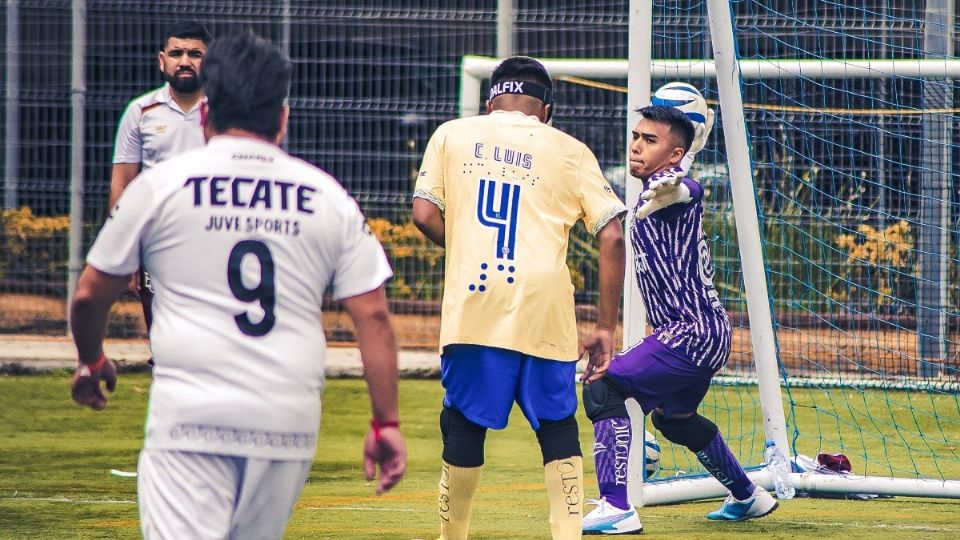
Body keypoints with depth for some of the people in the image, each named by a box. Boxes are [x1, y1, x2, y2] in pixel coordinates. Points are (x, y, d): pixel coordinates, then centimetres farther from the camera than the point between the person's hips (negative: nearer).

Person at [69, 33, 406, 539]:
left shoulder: (160, 183, 3)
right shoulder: (328, 196, 9)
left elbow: (89, 296, 10)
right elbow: (373, 315, 4)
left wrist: (91, 361, 30)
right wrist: (386, 422, 8)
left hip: (190, 415, -3)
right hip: (289, 422, 3)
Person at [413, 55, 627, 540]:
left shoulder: (452, 136, 15)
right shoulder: (570, 151, 13)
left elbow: (425, 215, 4)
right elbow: (612, 236, 5)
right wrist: (606, 327, 8)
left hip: (472, 301, 0)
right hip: (544, 308, 0)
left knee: (463, 423, 10)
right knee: (557, 426, 10)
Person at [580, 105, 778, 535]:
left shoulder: (678, 187, -18)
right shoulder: (653, 192, 12)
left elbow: (690, 190, -43)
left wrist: (670, 192, -63)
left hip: (693, 332, -11)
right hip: (704, 332, 11)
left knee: (602, 389, -19)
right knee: (673, 416, 31)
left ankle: (616, 508, -26)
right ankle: (747, 497, 46)